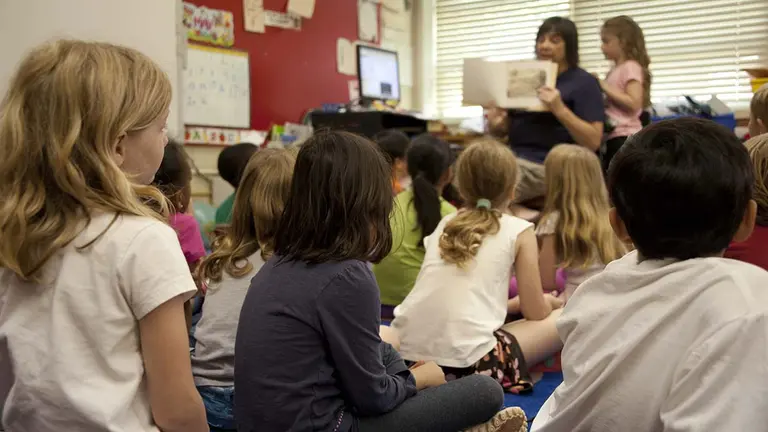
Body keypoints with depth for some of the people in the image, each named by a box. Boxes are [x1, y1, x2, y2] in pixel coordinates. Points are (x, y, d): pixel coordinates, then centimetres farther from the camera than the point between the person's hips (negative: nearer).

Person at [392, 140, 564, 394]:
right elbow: (535, 313, 9)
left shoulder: (445, 224, 18)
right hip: (467, 361, -6)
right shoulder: (519, 231, 4)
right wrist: (548, 302, 33)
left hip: (407, 351, 7)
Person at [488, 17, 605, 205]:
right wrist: (500, 123, 1)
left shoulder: (584, 82, -1)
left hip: (549, 166, -6)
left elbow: (594, 142, -9)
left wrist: (560, 110, -22)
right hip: (514, 157, 6)